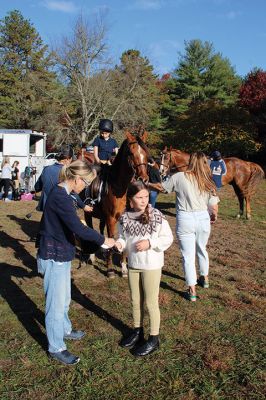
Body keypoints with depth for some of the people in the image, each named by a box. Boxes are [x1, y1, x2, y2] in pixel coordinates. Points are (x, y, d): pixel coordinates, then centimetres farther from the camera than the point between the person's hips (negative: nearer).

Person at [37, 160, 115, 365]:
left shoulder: (60, 193, 6)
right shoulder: (60, 197, -26)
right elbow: (78, 228, -28)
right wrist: (103, 240, -18)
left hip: (61, 254, 10)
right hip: (54, 257, -10)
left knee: (64, 299, 25)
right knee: (56, 303, 4)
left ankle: (64, 329, 45)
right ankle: (56, 348, 19)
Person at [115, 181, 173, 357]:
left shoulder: (156, 216, -15)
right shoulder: (125, 218, -4)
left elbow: (168, 238, -10)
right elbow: (123, 237, 5)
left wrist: (150, 243, -22)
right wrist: (119, 243, -17)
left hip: (151, 265, -4)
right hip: (133, 265, 5)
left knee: (151, 302, 7)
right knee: (135, 300, 19)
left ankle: (154, 338, 24)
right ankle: (138, 331, 40)